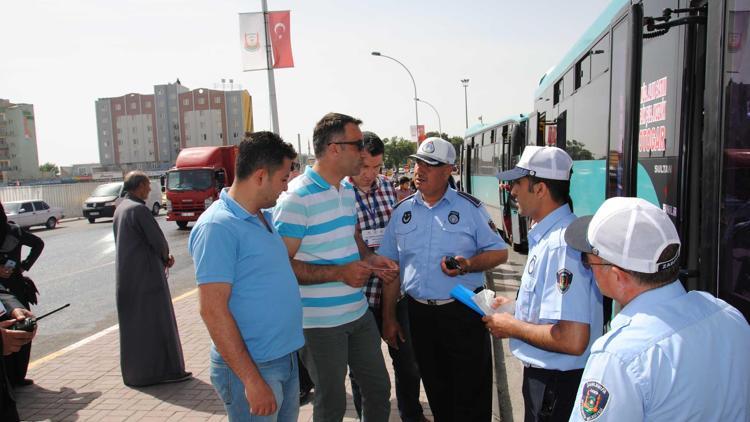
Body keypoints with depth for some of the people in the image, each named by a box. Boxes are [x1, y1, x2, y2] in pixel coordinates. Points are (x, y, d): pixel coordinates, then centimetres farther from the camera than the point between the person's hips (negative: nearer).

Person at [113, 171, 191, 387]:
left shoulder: (120, 209, 11)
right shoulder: (139, 209, -18)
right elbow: (158, 240, -18)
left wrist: (163, 256, 7)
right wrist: (165, 256, 3)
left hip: (125, 276, 9)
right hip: (146, 274, -9)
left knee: (132, 324, 16)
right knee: (156, 322, 0)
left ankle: (134, 372, 27)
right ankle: (165, 370, 8)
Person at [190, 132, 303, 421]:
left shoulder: (265, 216, 8)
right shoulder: (218, 227, -19)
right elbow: (213, 310, -21)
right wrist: (252, 380, -21)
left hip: (288, 359, 8)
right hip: (252, 368, -8)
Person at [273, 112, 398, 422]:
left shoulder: (348, 190, 8)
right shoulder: (296, 198, -19)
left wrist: (370, 259, 1)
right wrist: (340, 272, -25)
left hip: (358, 312, 7)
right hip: (321, 322, -7)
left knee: (379, 388, 20)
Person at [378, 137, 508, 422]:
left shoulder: (469, 207, -3)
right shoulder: (401, 211, 5)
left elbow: (499, 252, -1)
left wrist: (468, 265, -21)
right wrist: (388, 318, 7)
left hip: (464, 312, -3)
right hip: (419, 312, 3)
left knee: (471, 393, 6)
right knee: (435, 389, 18)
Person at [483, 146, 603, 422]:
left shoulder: (561, 244, -29)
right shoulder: (547, 234, 4)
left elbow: (572, 340, -32)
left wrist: (512, 327, -20)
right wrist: (515, 307, 8)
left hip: (557, 383, -9)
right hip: (544, 373, 9)